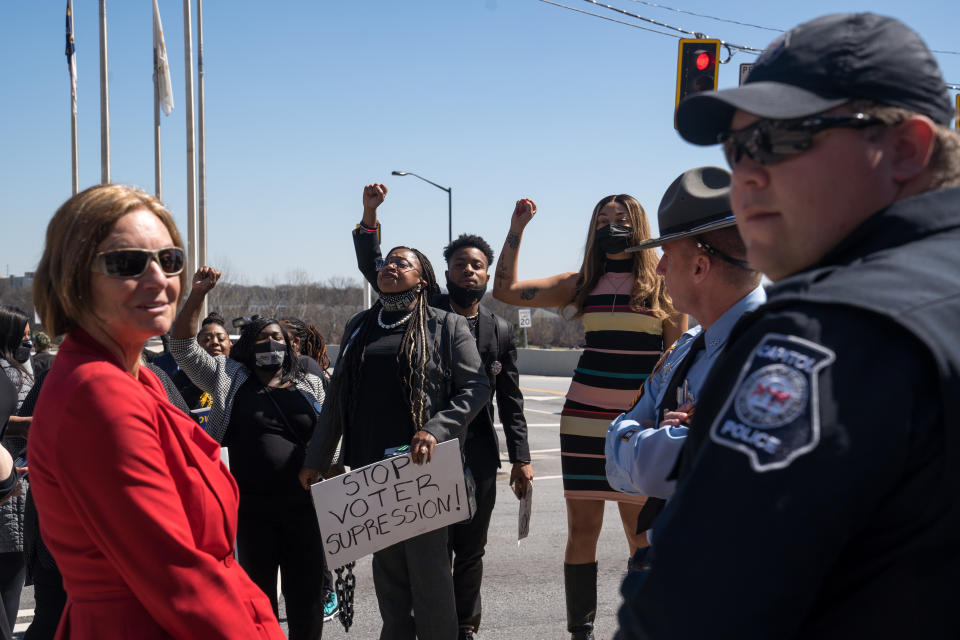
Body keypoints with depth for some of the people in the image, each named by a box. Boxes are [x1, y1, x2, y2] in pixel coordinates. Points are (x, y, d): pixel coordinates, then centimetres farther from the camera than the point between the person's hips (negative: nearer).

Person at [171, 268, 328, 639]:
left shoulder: (309, 386, 10)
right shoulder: (230, 380, 6)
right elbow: (183, 346, -1)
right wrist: (197, 294, -10)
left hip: (304, 506, 1)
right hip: (252, 509, -1)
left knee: (306, 595, 7)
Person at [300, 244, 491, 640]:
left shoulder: (446, 326, 1)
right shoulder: (359, 326, 16)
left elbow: (476, 388, -5)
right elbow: (337, 397, 18)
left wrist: (435, 430, -19)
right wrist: (316, 459, 17)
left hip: (421, 464, -4)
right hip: (369, 465, 5)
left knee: (428, 565, -2)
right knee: (385, 564, 10)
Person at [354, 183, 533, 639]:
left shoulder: (500, 331, 9)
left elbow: (510, 401, 9)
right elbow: (373, 270, -5)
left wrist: (521, 459, 4)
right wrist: (369, 216, -19)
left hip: (478, 458, 2)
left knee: (470, 551, 10)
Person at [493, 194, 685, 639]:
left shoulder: (662, 286, 3)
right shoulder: (581, 285, 9)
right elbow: (505, 290, 7)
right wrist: (516, 230, 3)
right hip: (584, 419, 2)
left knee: (642, 532, 2)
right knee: (582, 530, 5)